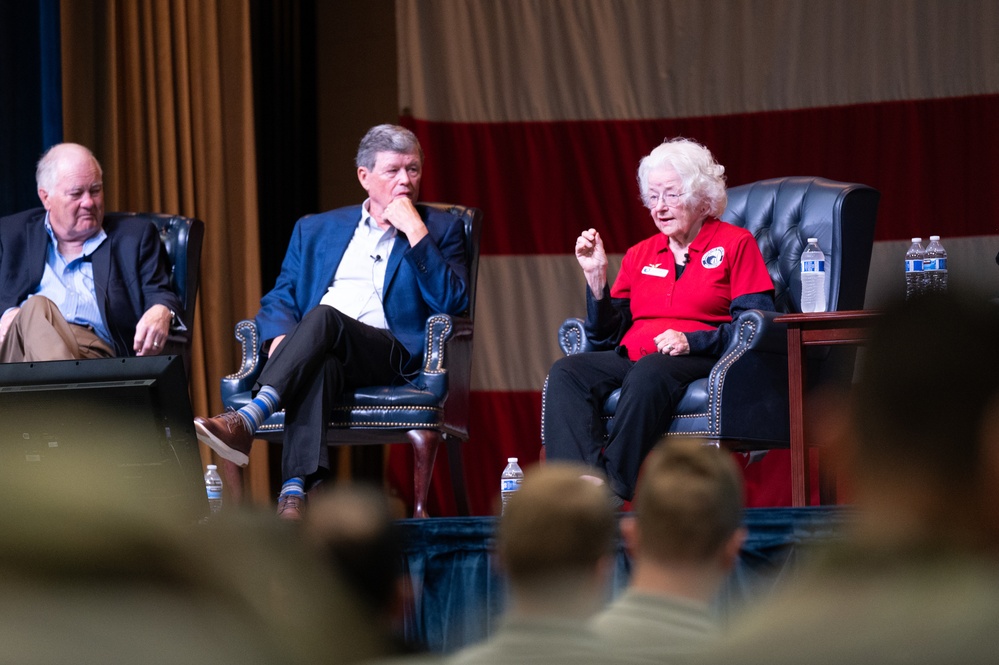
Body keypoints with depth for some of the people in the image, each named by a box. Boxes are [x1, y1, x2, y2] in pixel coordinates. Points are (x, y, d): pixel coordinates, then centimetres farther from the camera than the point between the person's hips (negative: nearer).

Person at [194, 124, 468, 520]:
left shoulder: (440, 230, 15)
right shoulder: (315, 230, 24)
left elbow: (453, 302, 0)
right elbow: (279, 298, 16)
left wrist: (416, 232, -6)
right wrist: (282, 339, -8)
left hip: (390, 353, -2)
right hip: (321, 350, 2)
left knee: (322, 318, -34)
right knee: (319, 365, -38)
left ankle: (246, 421, -50)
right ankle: (297, 487, -56)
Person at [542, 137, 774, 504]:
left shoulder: (735, 244, 9)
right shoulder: (640, 255, 25)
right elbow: (608, 335, 20)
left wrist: (691, 341, -17)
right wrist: (596, 277, 7)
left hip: (700, 361, -5)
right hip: (631, 358, 5)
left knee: (648, 374, -40)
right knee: (565, 372, -25)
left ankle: (614, 492, -39)